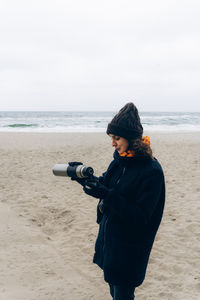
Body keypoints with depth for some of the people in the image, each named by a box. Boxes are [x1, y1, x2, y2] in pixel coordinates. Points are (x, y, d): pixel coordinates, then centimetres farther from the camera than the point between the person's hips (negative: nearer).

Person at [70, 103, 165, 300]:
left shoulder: (152, 171, -23)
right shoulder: (120, 160, 1)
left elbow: (141, 217, -25)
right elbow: (106, 182, 10)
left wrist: (106, 195, -32)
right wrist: (86, 177, -10)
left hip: (129, 250, -7)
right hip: (109, 236, 7)